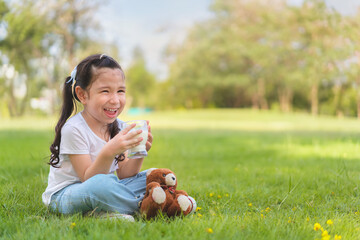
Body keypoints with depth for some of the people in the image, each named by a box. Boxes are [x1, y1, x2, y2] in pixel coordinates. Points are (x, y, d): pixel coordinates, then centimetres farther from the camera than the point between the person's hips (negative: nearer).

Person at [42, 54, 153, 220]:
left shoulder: (118, 127, 2)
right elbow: (88, 179, -22)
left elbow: (124, 175, 1)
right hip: (63, 195, -7)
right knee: (101, 183, -38)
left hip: (101, 191, 8)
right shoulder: (74, 129, -20)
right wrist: (109, 152, -38)